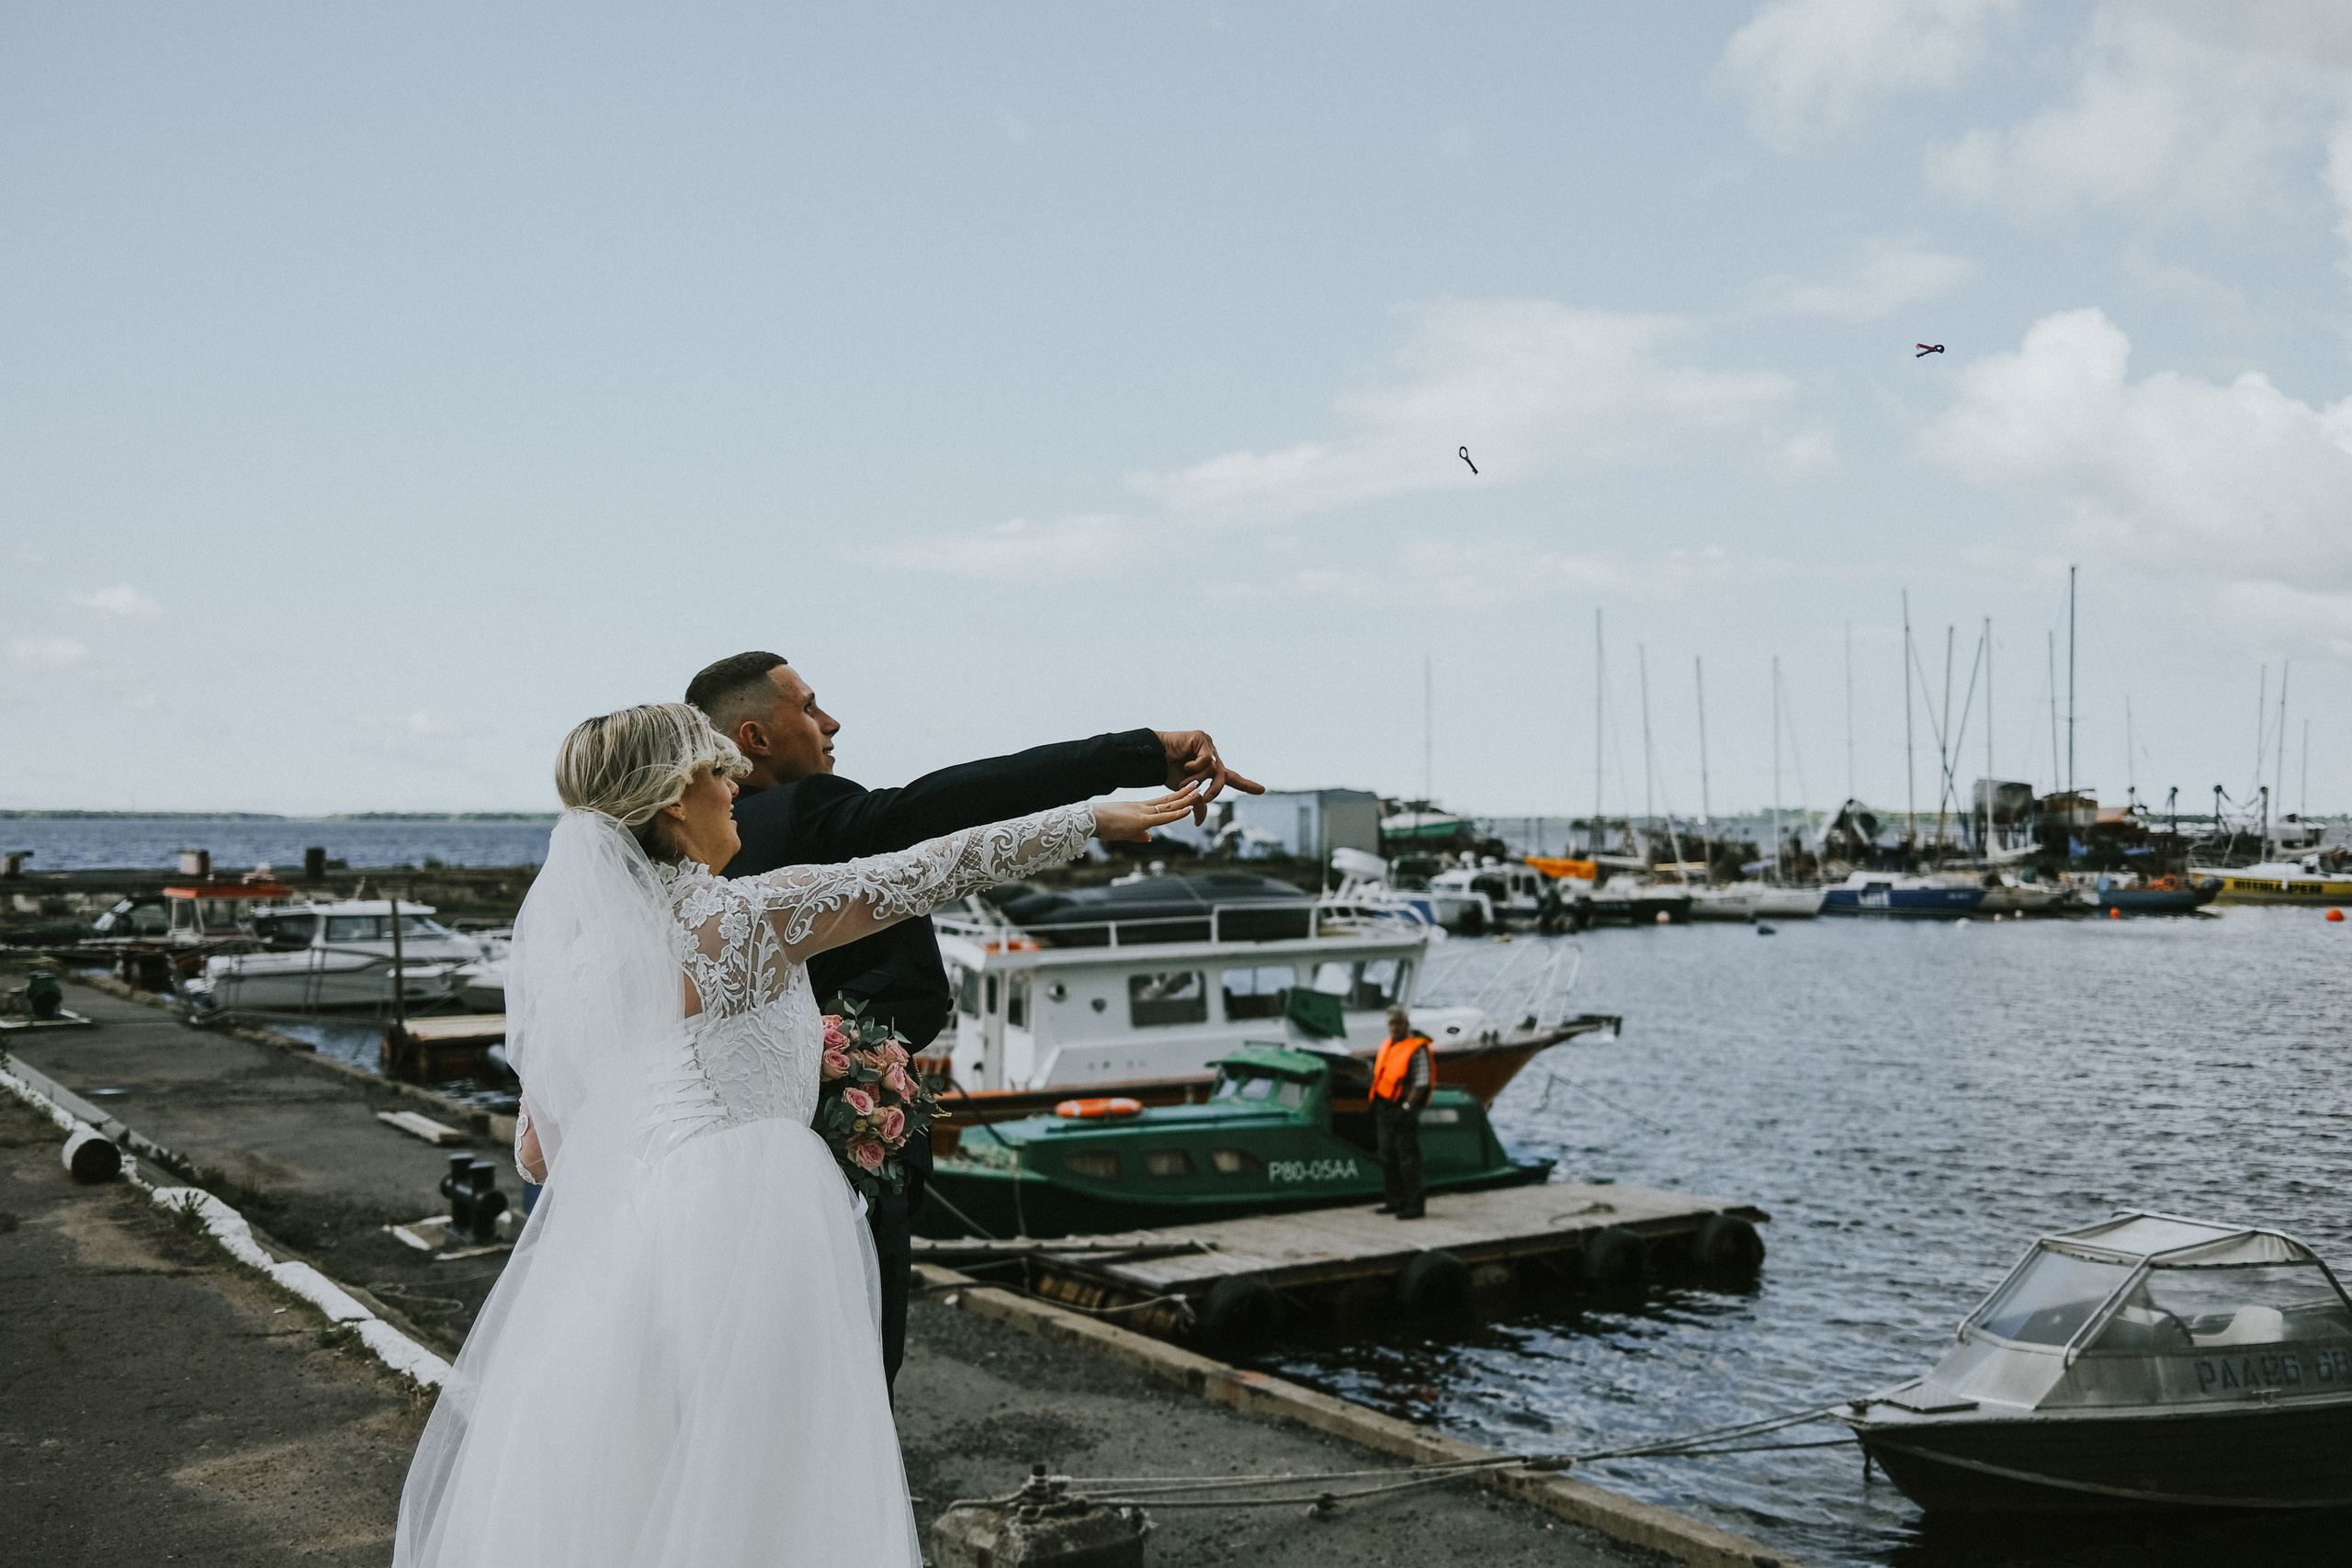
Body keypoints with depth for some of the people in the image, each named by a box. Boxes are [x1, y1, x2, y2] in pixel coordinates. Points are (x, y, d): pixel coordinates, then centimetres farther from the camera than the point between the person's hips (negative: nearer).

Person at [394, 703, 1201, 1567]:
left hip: (604, 1247, 6)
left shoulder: (559, 950, 10)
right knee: (753, 1499, 4)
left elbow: (537, 1155, 15)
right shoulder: (751, 913, -6)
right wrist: (1095, 817, 8)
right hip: (747, 1225, -6)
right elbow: (927, 872, -1)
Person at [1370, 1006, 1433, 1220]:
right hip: (1384, 1109, 8)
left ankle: (1413, 1205, -5)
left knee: (1407, 1157, -8)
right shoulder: (1385, 1046, 14)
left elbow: (1421, 1083, -14)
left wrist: (1407, 1107, -20)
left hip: (1404, 1109, -8)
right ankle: (1396, 1201, 21)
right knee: (1388, 1156, 12)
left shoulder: (1417, 1049, -10)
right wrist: (1376, 1106, 15)